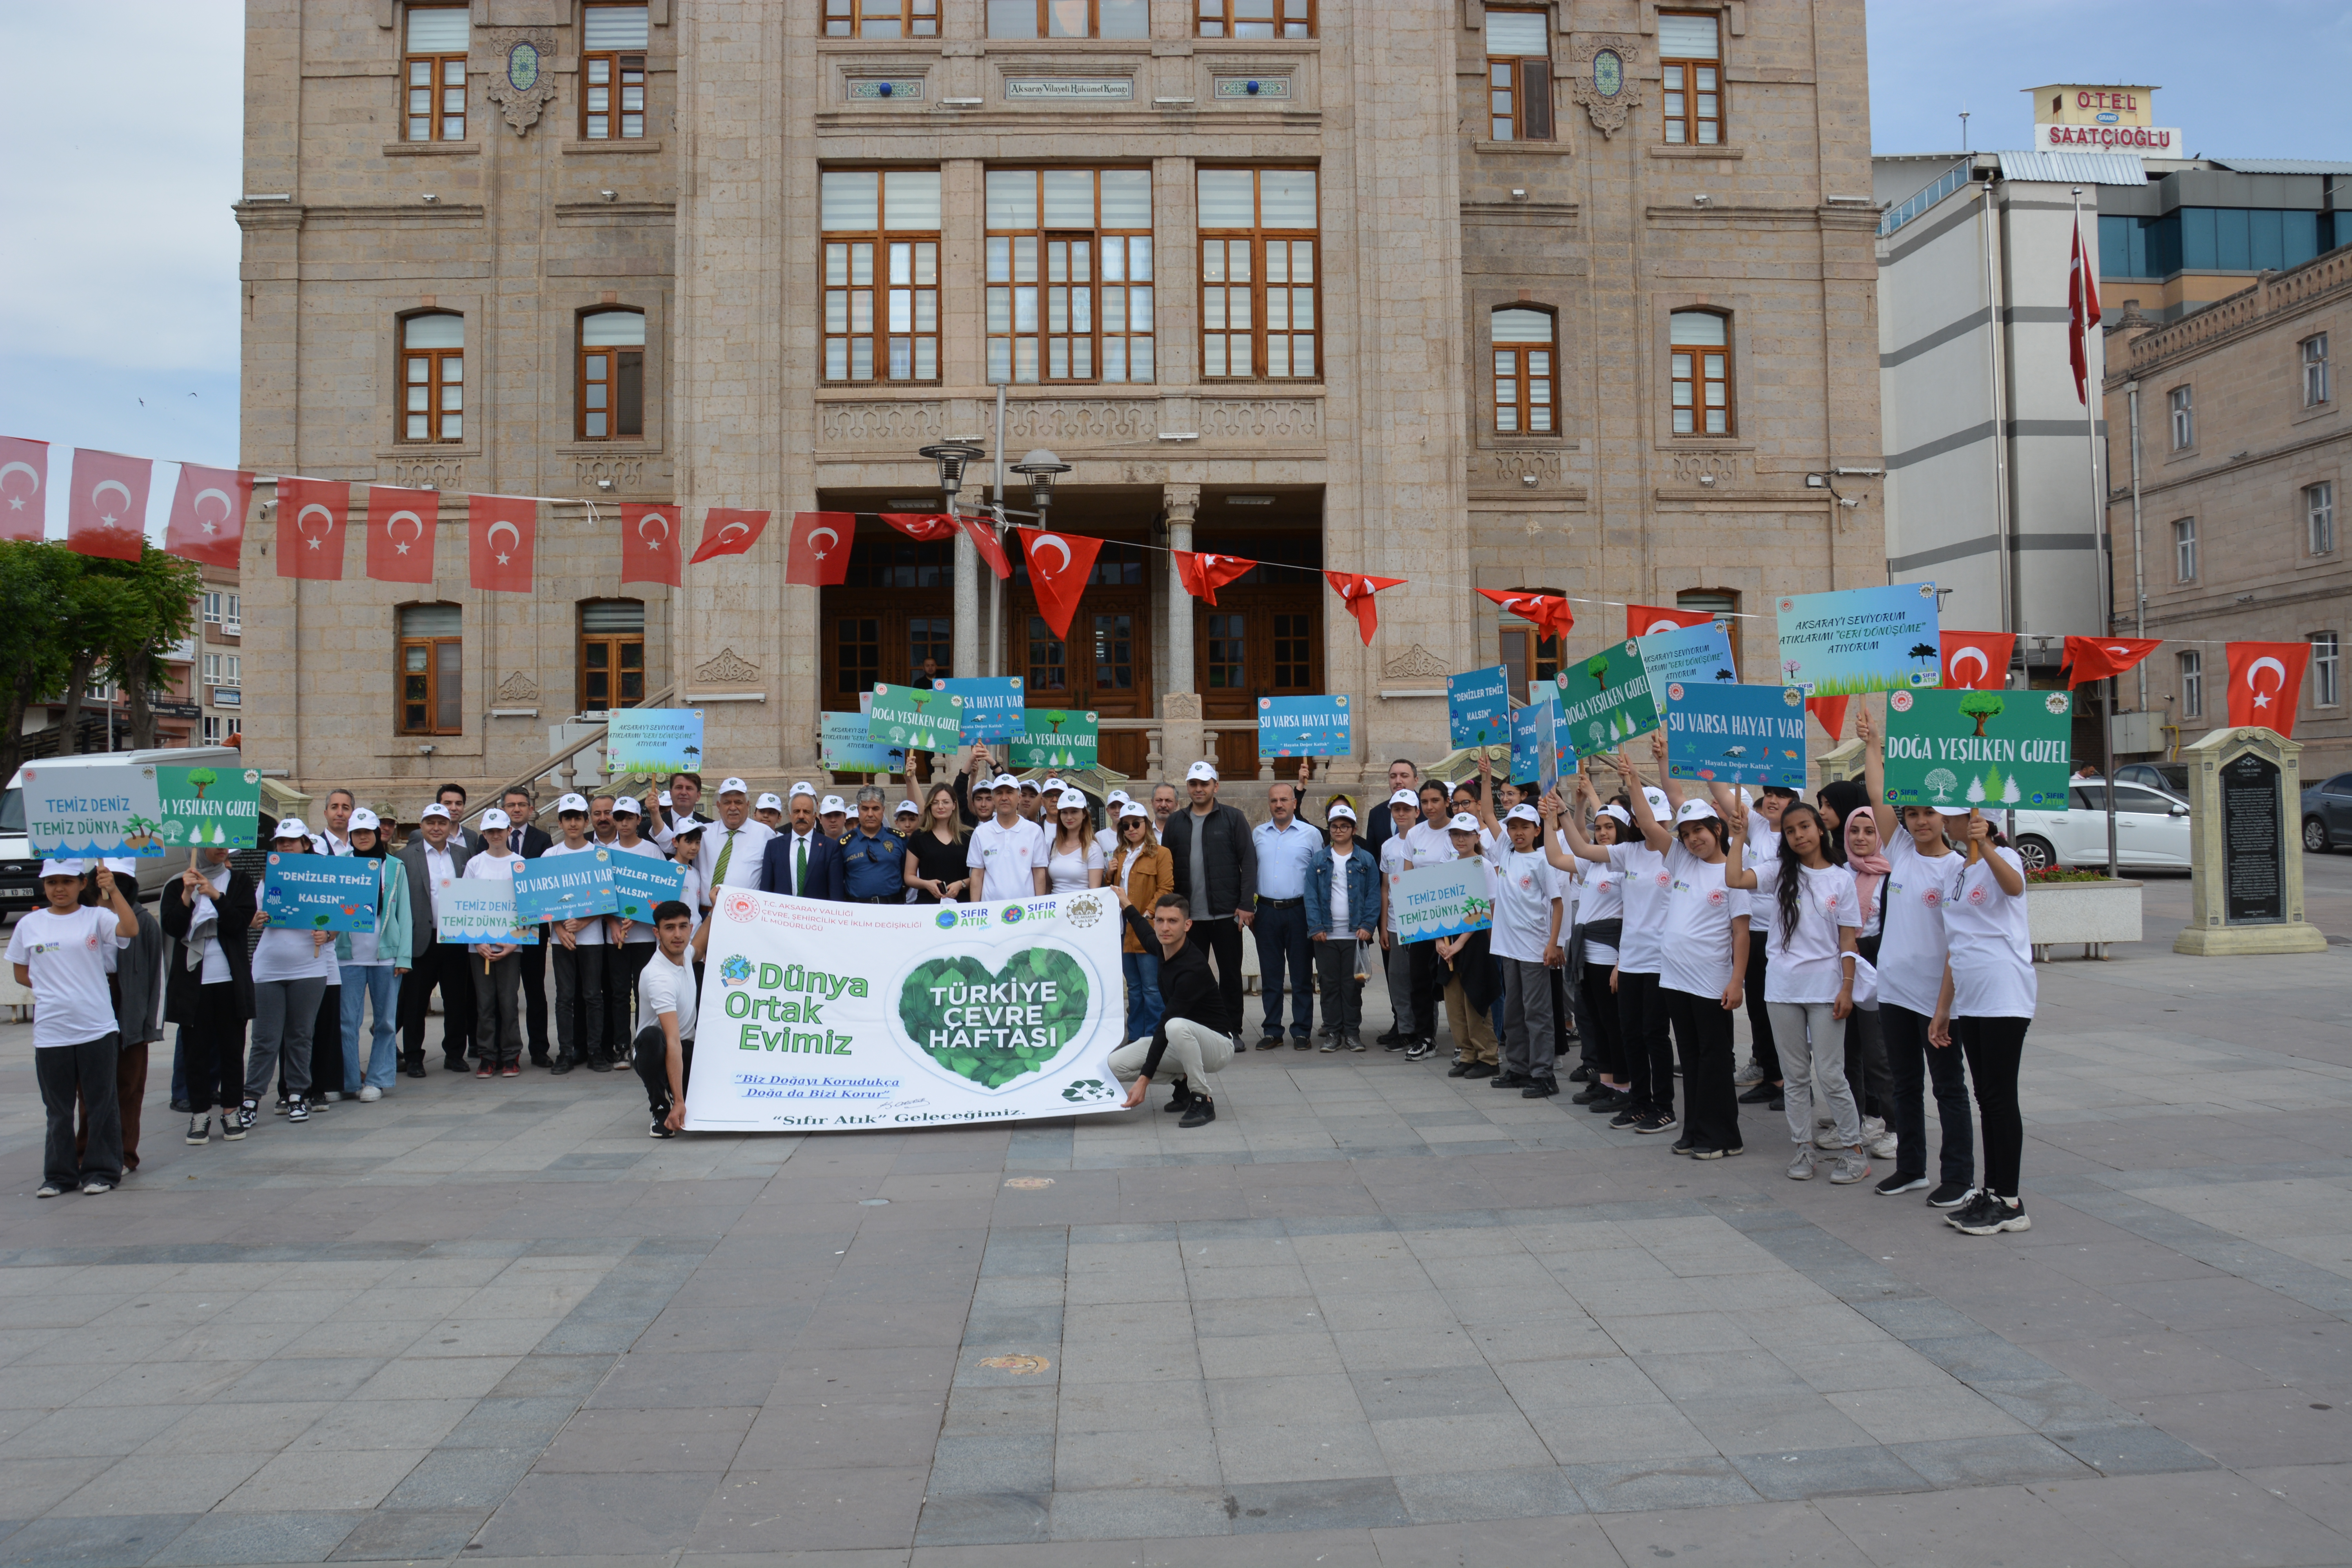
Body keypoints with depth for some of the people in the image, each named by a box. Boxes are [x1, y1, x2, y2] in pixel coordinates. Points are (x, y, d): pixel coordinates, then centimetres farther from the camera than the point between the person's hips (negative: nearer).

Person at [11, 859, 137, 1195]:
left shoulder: (96, 917, -1)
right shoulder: (30, 924, 6)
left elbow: (130, 929, -21)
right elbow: (21, 973, 14)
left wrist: (113, 890, -25)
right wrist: (49, 989, 2)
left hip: (97, 1028, -2)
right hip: (50, 1032, 2)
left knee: (101, 1103, 5)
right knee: (58, 1108, 11)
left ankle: (101, 1171, 15)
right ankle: (59, 1174, 21)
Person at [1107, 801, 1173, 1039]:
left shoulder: (1160, 854, -2)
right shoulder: (1119, 855, 18)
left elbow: (1165, 889, -9)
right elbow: (1110, 890, 23)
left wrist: (1147, 915, -18)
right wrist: (1109, 875, 3)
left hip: (1147, 929, -6)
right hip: (1124, 929, 6)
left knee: (1151, 988, -5)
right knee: (1134, 987, 12)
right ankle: (1135, 1037, 18)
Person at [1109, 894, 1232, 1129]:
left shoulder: (1193, 967, -28)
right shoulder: (1162, 950, -4)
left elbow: (1166, 1026, -31)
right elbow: (1148, 936, 26)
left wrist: (1144, 1079, -32)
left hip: (1217, 1044, -8)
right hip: (1177, 1042, 8)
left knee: (1177, 1026, -41)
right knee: (1115, 1064, -10)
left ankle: (1203, 1100, -21)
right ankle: (1184, 1081, 8)